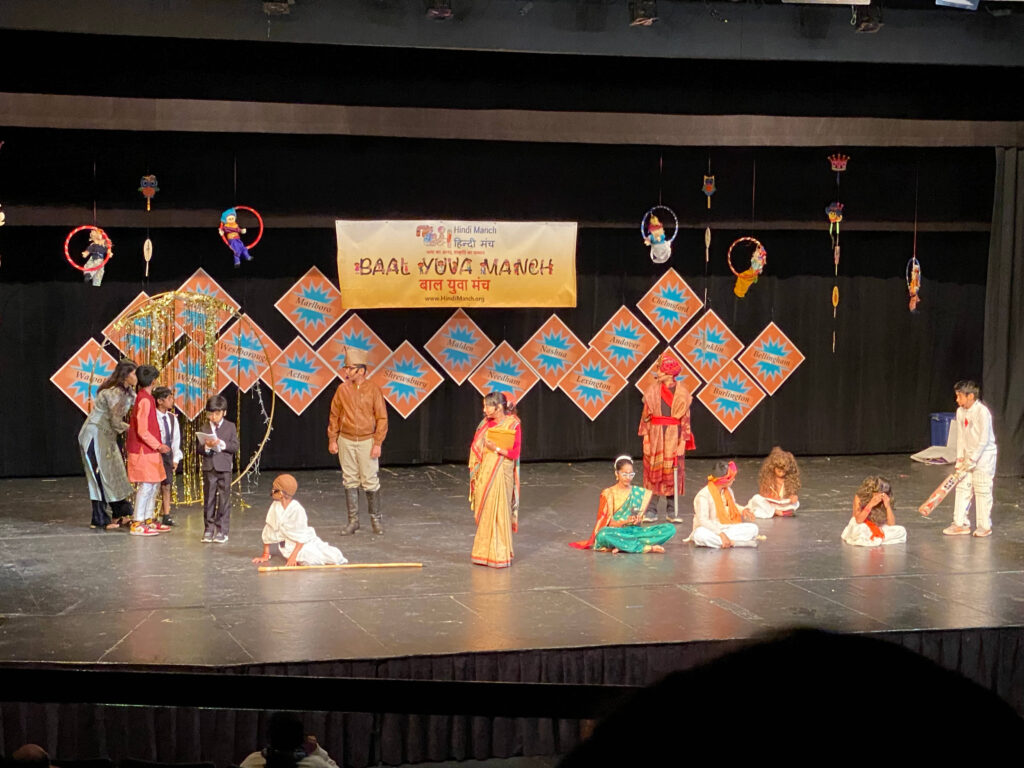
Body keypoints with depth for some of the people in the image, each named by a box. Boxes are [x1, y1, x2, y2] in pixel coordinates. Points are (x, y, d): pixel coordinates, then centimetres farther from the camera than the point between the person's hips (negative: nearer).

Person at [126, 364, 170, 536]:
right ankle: (137, 525, -5)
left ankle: (148, 520, 21)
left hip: (149, 450, 10)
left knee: (154, 484, 14)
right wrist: (158, 446, -16)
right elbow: (142, 431, -22)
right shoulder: (144, 400, -18)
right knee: (146, 485, -8)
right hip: (143, 451, -10)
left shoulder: (144, 397, 11)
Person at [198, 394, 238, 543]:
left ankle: (222, 531, 4)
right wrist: (206, 446, -17)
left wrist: (222, 444, -18)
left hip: (224, 468, -2)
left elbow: (235, 447, -3)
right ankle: (208, 530, 12)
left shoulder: (230, 427, 3)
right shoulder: (204, 428, 7)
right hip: (208, 468, 2)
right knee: (209, 500, 6)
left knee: (224, 500, 0)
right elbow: (199, 450, 4)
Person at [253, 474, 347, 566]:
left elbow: (302, 537, -17)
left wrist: (293, 556, -27)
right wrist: (265, 555, 5)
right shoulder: (275, 506, -4)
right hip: (290, 544, 1)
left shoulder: (297, 509, -17)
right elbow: (268, 531, 4)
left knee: (336, 558, -20)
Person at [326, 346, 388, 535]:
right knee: (350, 482, 7)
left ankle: (376, 519, 15)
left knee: (370, 482, 0)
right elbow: (334, 415, 9)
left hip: (367, 441, -3)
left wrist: (378, 443, -8)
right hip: (346, 441, 3)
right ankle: (353, 520, 15)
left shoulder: (373, 389, -5)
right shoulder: (342, 389, 2)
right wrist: (332, 439, 6)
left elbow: (382, 418, -4)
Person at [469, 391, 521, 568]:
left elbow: (515, 453, -9)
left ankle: (500, 554, 7)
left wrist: (497, 449, -22)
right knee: (484, 513, 9)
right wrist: (475, 473, 3)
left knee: (499, 513, -2)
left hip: (501, 473, -5)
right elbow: (476, 449, 10)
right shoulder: (485, 424, 7)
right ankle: (484, 553, 19)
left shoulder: (513, 425, -7)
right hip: (484, 473, 5)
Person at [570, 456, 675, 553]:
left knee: (670, 529, -21)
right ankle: (646, 547, -32)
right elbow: (609, 523, -2)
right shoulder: (608, 493, 5)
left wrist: (637, 521, -14)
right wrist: (625, 521, -22)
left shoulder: (640, 493, 13)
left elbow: (640, 518, 11)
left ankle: (622, 546, -28)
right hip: (616, 532, -3)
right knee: (603, 535, -41)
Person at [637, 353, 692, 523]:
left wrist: (682, 442, -6)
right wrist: (646, 438, -4)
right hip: (655, 436, 1)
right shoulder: (652, 391, 2)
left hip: (674, 437, -1)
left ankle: (671, 511, 12)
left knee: (673, 473, 3)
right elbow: (646, 416, 3)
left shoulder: (682, 394, -1)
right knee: (653, 472, 1)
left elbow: (685, 420, 0)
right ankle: (651, 511, 8)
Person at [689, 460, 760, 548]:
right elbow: (703, 521, -23)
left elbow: (733, 511, 21)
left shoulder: (728, 491, 11)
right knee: (701, 534, -41)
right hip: (710, 531, -7)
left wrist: (743, 511, -3)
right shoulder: (703, 495, -14)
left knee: (753, 528, -15)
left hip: (727, 529, 7)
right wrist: (721, 534, -34)